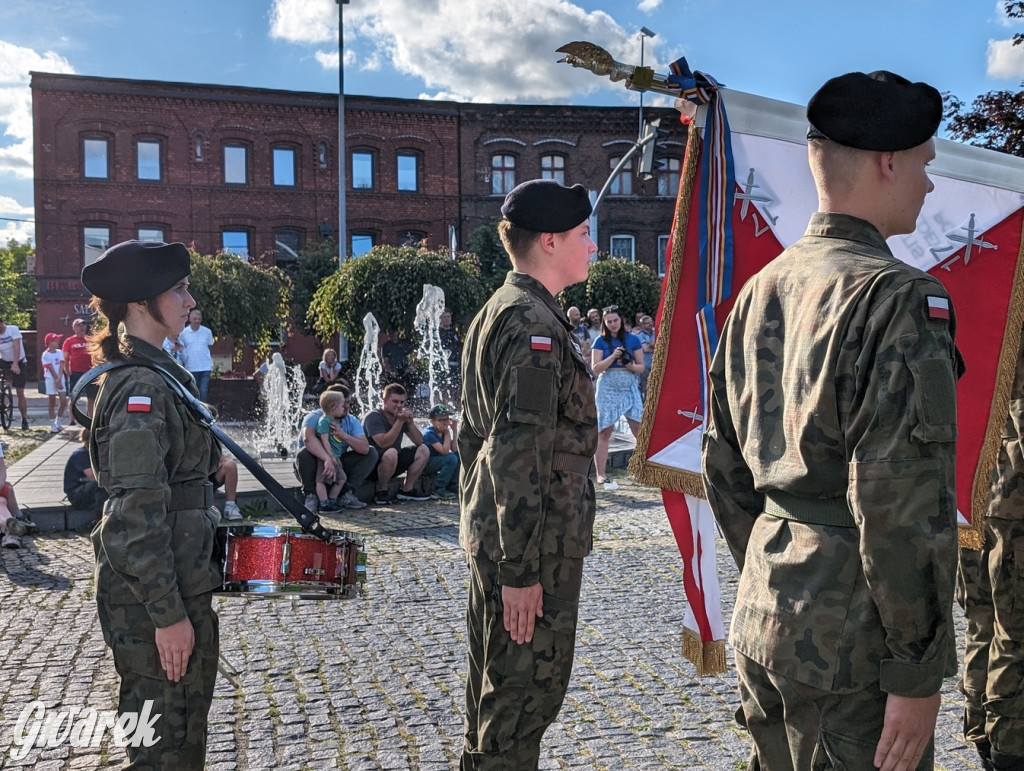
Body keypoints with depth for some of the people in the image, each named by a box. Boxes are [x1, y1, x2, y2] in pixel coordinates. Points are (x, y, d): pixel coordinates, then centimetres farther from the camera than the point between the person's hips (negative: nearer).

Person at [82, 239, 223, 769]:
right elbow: (138, 514, -24)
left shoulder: (154, 375, 11)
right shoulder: (140, 388, -20)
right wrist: (167, 614, -21)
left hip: (180, 584, 10)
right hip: (151, 598, -10)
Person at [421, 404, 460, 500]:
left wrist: (454, 430, -10)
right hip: (424, 464, -8)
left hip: (436, 461, 8)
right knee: (451, 459, -26)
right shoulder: (429, 433, -22)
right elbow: (444, 451, -29)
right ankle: (438, 489, -18)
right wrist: (447, 433, -22)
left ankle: (452, 486, 2)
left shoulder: (443, 432, 2)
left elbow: (454, 450, -7)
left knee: (459, 455, -5)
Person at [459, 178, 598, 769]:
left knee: (493, 684, 21)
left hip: (491, 537, 10)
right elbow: (517, 454, -24)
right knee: (528, 691, 3)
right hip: (537, 545, -10)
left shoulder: (493, 314, 14)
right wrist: (521, 569, -22)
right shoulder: (534, 325, -19)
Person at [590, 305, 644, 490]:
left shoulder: (632, 339, 6)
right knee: (604, 432, 1)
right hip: (607, 390, -1)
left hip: (630, 388, 1)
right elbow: (595, 368, -5)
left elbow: (641, 366, 7)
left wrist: (632, 366, -14)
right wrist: (613, 356, -17)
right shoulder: (601, 341, 3)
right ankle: (601, 475, 5)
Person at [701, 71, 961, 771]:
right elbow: (902, 499, -21)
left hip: (763, 616, 8)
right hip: (850, 635, -8)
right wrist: (919, 673, -14)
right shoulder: (899, 297, -16)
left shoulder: (760, 291, 8)